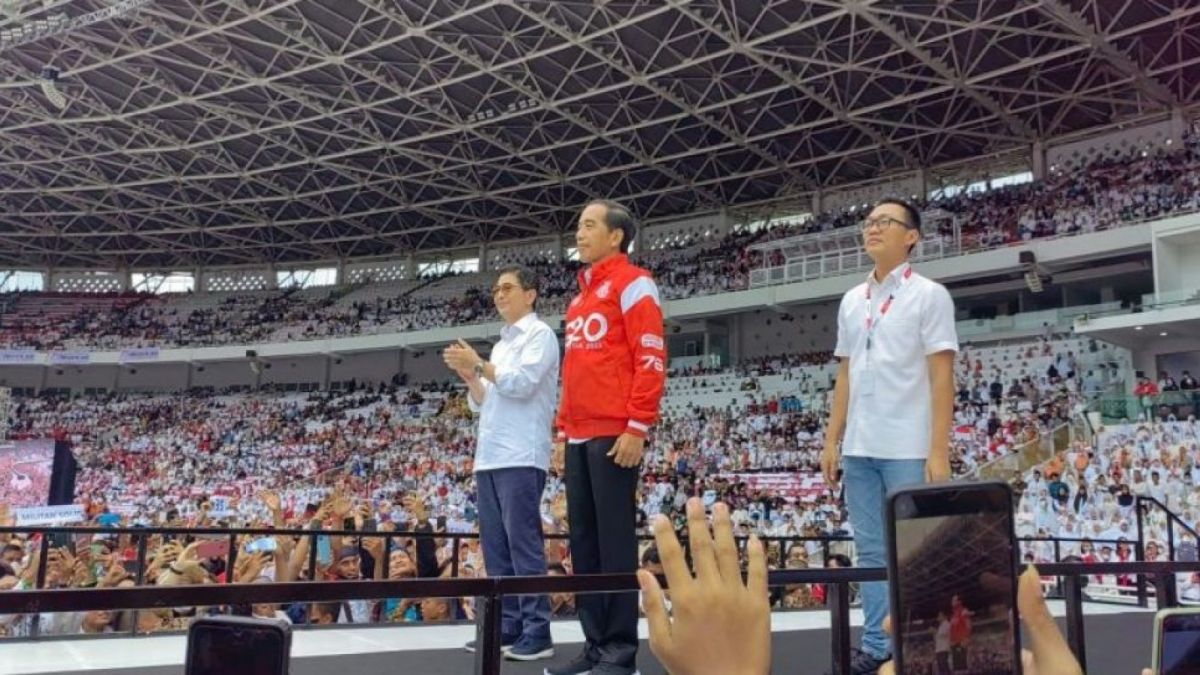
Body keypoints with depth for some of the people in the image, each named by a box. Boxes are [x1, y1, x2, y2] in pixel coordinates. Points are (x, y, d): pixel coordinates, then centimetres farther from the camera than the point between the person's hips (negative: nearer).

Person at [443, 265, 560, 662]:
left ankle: (537, 632, -4)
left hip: (520, 458, -8)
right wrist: (468, 376, 6)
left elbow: (522, 383, -16)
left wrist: (479, 365, -7)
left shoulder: (539, 335, -1)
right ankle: (507, 626, 14)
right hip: (489, 458, 8)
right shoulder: (501, 345, 23)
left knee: (523, 544, -8)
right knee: (496, 546, 8)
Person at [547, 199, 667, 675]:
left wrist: (637, 427, -16)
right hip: (579, 437, 8)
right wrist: (564, 427, 18)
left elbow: (651, 359, -11)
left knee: (614, 540, -4)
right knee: (584, 542, 8)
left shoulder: (632, 283, -3)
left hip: (614, 435, -8)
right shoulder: (582, 294, 22)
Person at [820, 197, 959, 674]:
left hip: (907, 449, -5)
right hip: (858, 449, 5)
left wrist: (939, 451, -12)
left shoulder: (929, 295, -1)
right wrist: (832, 441, 10)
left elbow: (942, 378, -6)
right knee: (872, 552, 9)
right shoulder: (851, 301, 14)